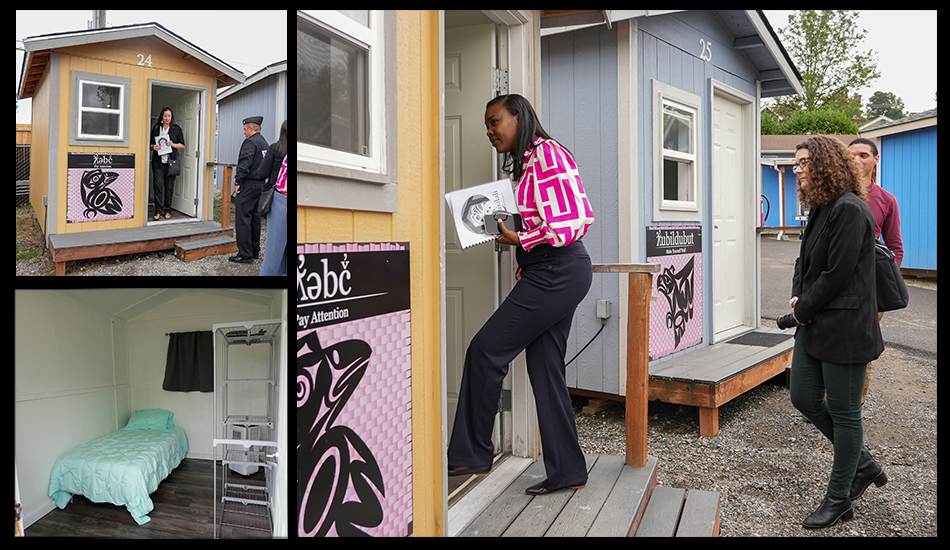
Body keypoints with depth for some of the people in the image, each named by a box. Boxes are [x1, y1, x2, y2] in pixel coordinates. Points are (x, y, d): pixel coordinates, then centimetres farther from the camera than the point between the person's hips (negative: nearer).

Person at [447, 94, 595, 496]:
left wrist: (521, 239, -14)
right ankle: (567, 471, 17)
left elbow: (576, 220, -19)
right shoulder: (525, 162, 20)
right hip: (550, 275, 10)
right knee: (545, 369, 9)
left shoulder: (547, 154, -11)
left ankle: (471, 455, 7)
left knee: (486, 350, -6)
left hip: (557, 273, -10)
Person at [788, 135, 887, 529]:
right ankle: (863, 465, 32)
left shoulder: (849, 209, -17)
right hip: (814, 326, 9)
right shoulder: (821, 209, 13)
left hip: (844, 328, -9)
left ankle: (839, 498, 19)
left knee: (843, 411, 4)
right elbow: (804, 260, 18)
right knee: (804, 398, 13)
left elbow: (838, 273, -21)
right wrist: (796, 297, 1)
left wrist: (803, 308, -10)